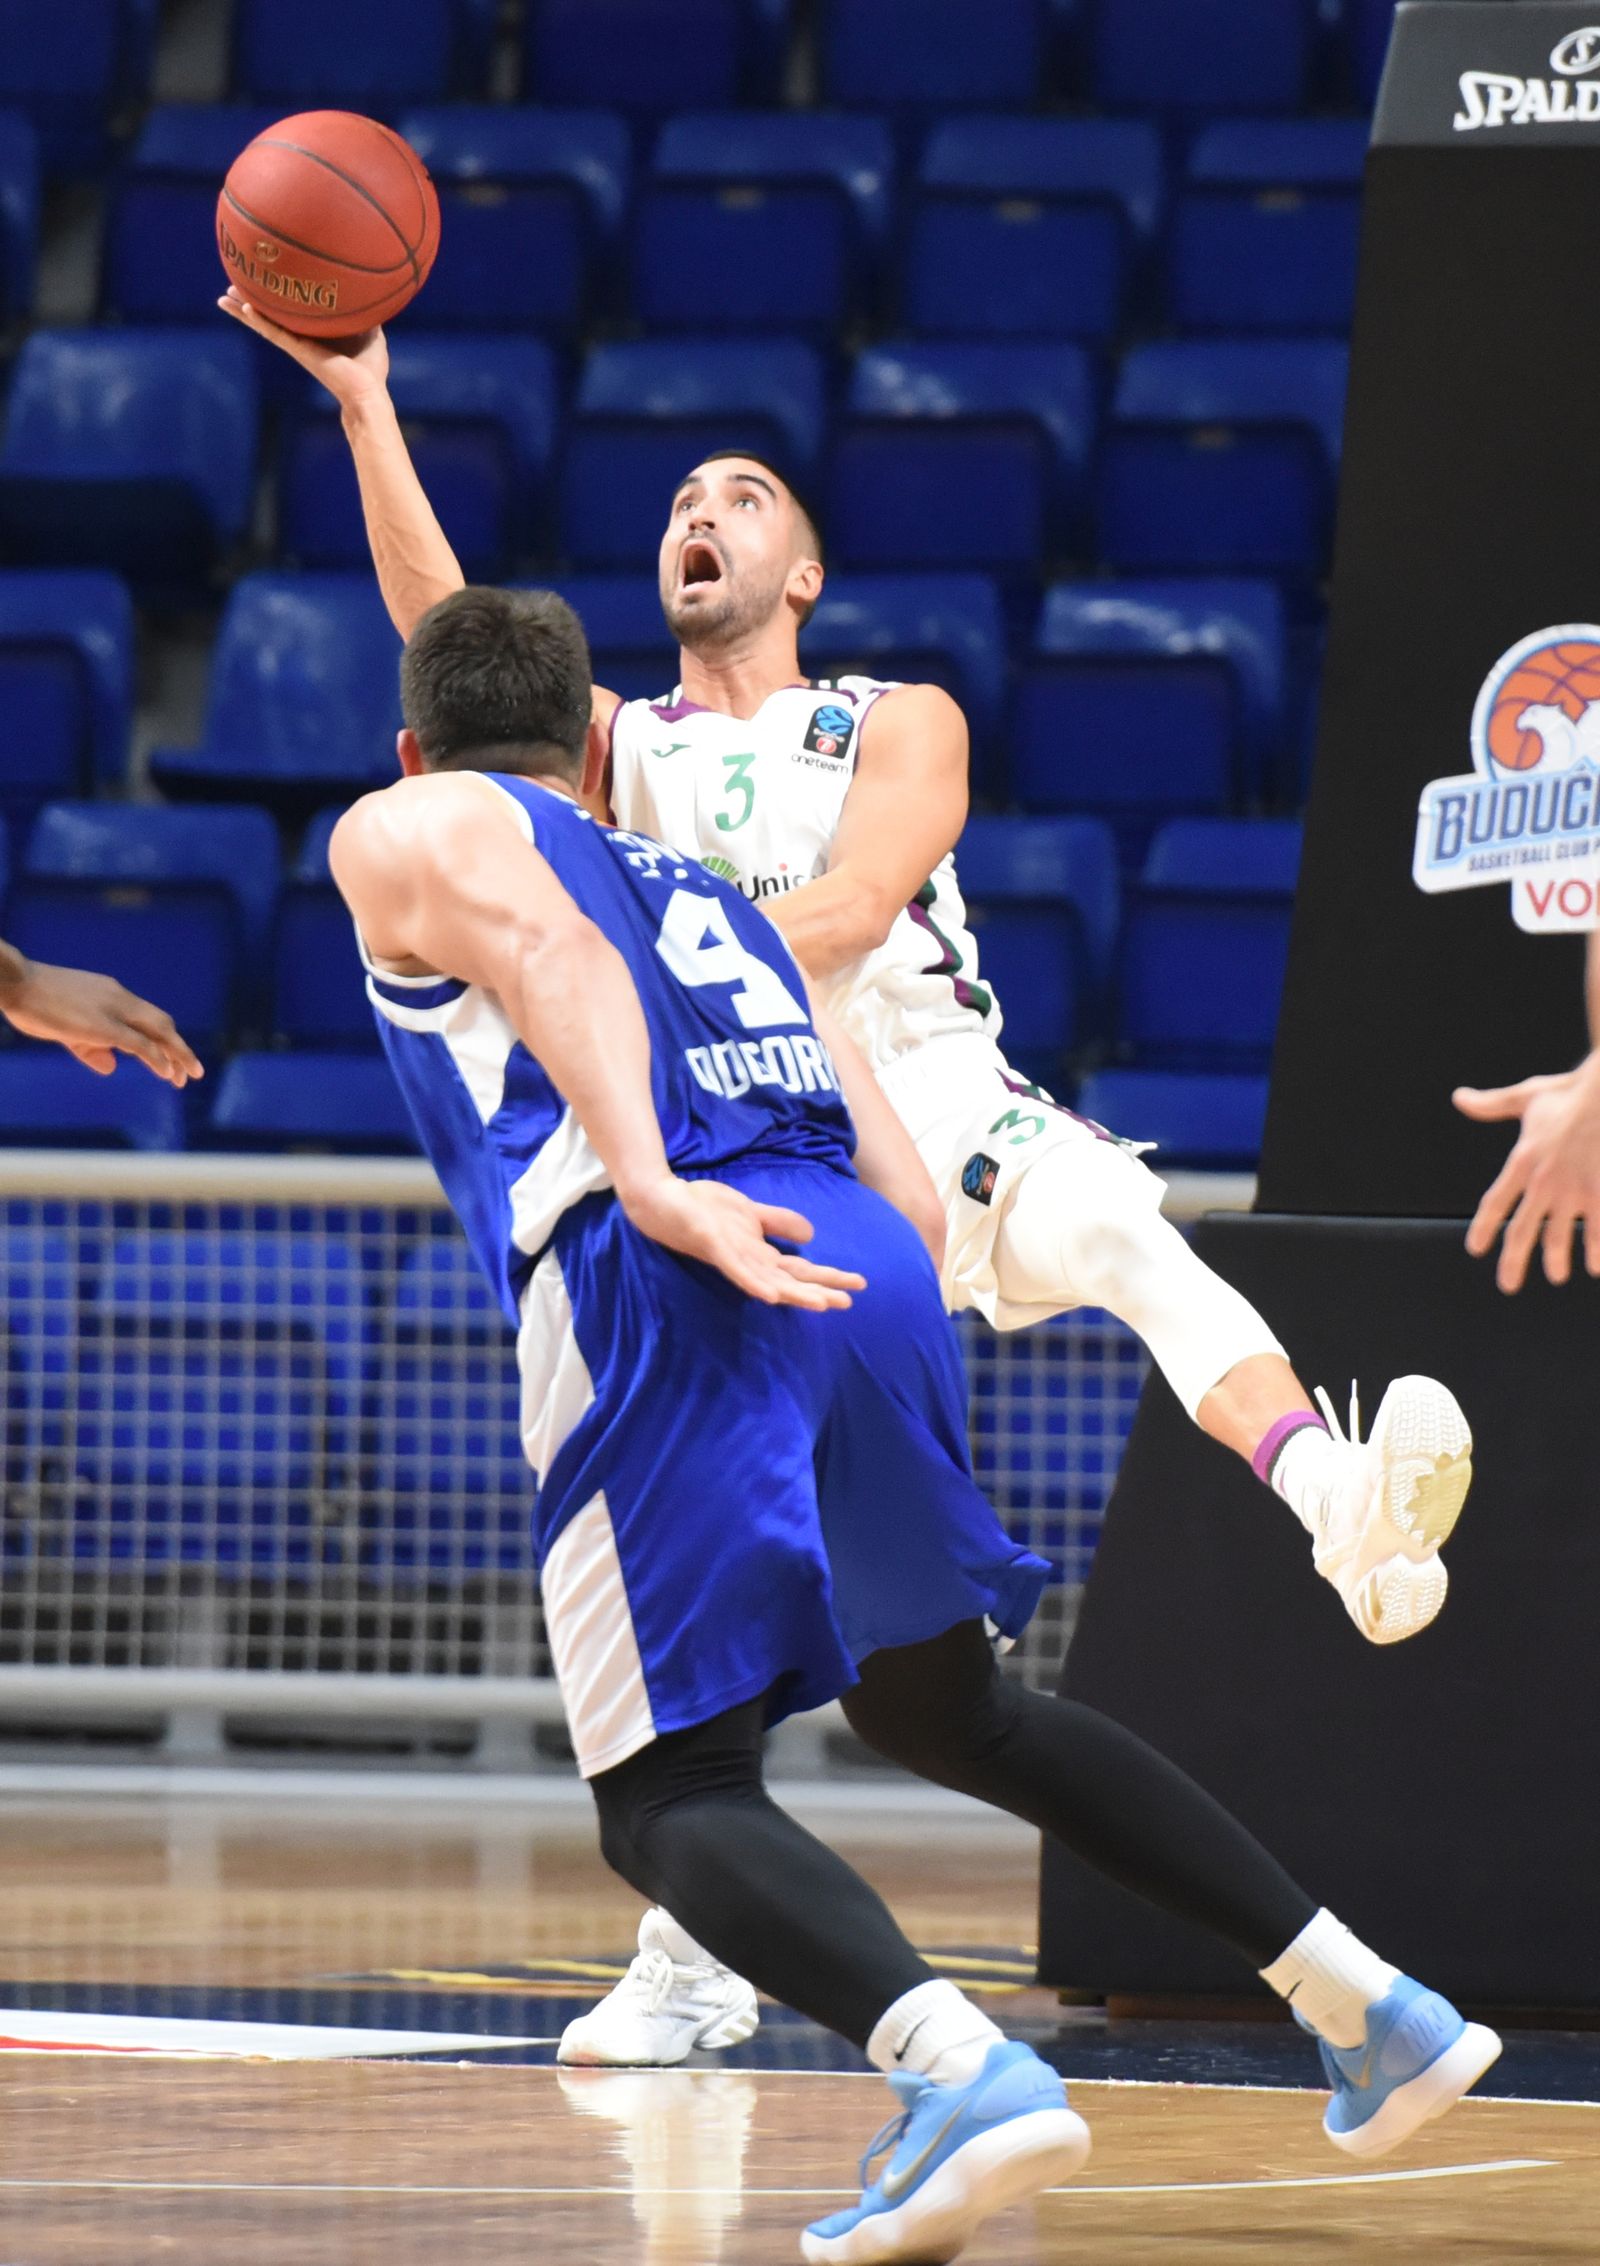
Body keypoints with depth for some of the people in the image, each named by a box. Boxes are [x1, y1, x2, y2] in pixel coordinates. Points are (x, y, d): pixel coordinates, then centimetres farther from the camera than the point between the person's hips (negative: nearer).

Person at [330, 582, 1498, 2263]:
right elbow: (909, 1198, 24)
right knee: (945, 1714, 26)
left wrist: (650, 1183, -22)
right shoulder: (705, 894, 34)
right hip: (872, 1273, 6)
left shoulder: (404, 832, 17)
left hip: (665, 1291, -6)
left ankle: (962, 2068, -29)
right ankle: (1365, 2003, 22)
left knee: (668, 1798, -3)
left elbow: (546, 947, -8)